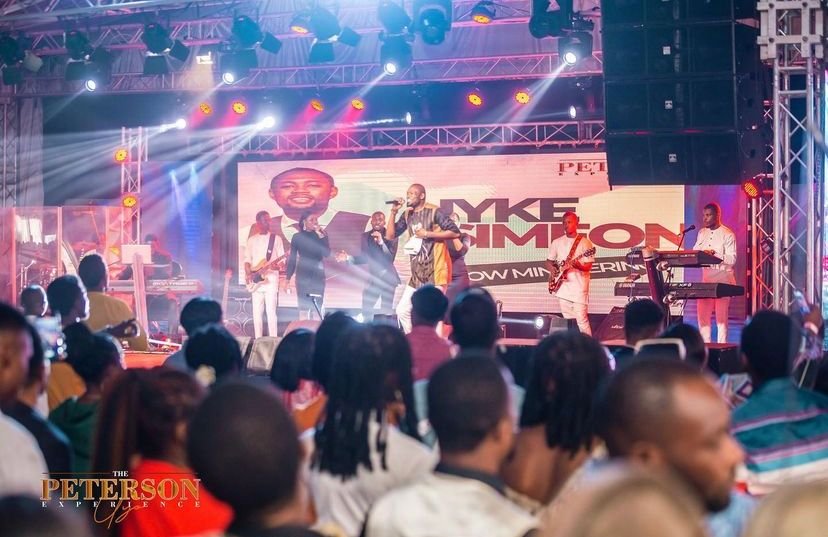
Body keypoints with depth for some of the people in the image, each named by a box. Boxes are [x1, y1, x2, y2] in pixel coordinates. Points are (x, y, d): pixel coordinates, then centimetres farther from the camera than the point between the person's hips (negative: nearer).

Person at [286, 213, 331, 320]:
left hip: (318, 274, 0)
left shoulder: (322, 235, 2)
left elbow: (327, 253, -11)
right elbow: (292, 258, 6)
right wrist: (288, 277, 3)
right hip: (303, 275, 0)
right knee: (303, 307, -2)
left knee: (317, 308, -3)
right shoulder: (297, 237, 2)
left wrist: (320, 235, -17)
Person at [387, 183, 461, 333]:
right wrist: (393, 212, -2)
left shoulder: (434, 212, -9)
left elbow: (455, 232, -14)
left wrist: (428, 234, -16)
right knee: (402, 310, 7)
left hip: (435, 272, -7)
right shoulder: (407, 214, 11)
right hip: (417, 273, 7)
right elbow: (390, 236, 9)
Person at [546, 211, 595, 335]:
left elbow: (588, 266, -7)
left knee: (581, 319, -12)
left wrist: (577, 265, -26)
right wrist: (552, 268, -1)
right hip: (562, 286, 5)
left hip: (579, 287, -5)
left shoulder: (584, 243, -4)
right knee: (567, 321, 9)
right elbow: (549, 261, 21)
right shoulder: (557, 242, 11)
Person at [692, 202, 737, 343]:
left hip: (723, 278, -6)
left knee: (721, 314, -3)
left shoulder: (727, 234, -7)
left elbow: (732, 259, -14)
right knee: (702, 312, 2)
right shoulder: (702, 233, 13)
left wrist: (714, 254, -24)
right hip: (706, 278, 6)